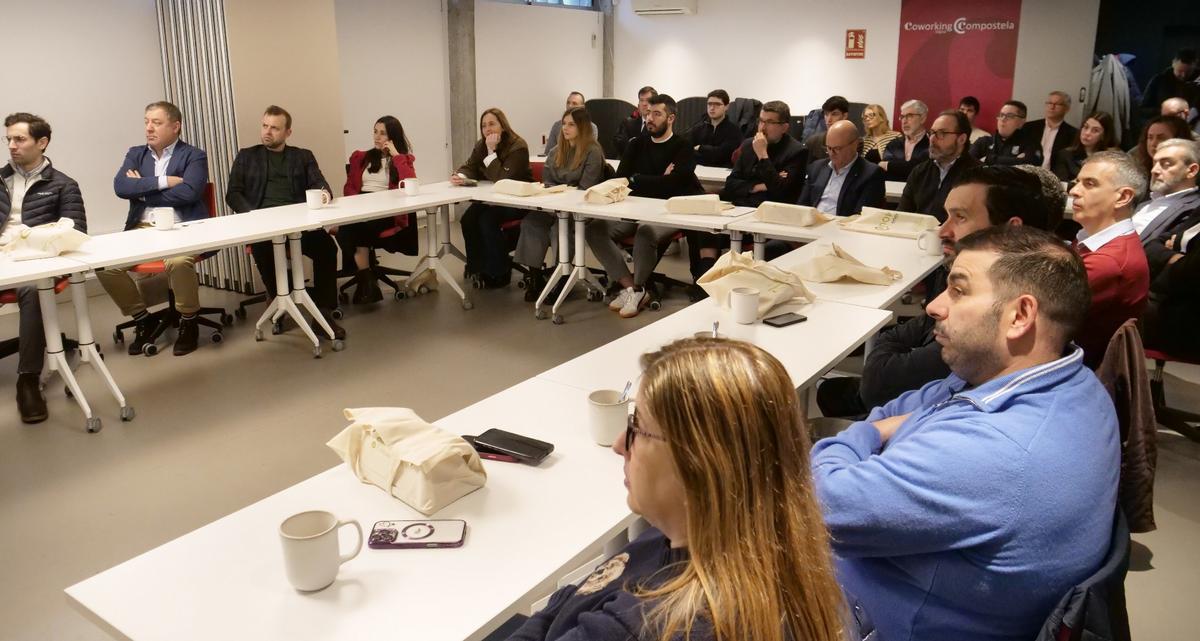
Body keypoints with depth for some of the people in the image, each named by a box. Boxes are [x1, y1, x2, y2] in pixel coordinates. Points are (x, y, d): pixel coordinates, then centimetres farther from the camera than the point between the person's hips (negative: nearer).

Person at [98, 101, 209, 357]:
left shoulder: (194, 156, 3)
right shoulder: (135, 154, 16)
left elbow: (188, 192, -15)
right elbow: (120, 187, -2)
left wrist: (143, 189, -5)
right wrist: (163, 181, -11)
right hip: (142, 230, 5)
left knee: (178, 262, -36)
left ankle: (188, 321, -9)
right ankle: (143, 319, 6)